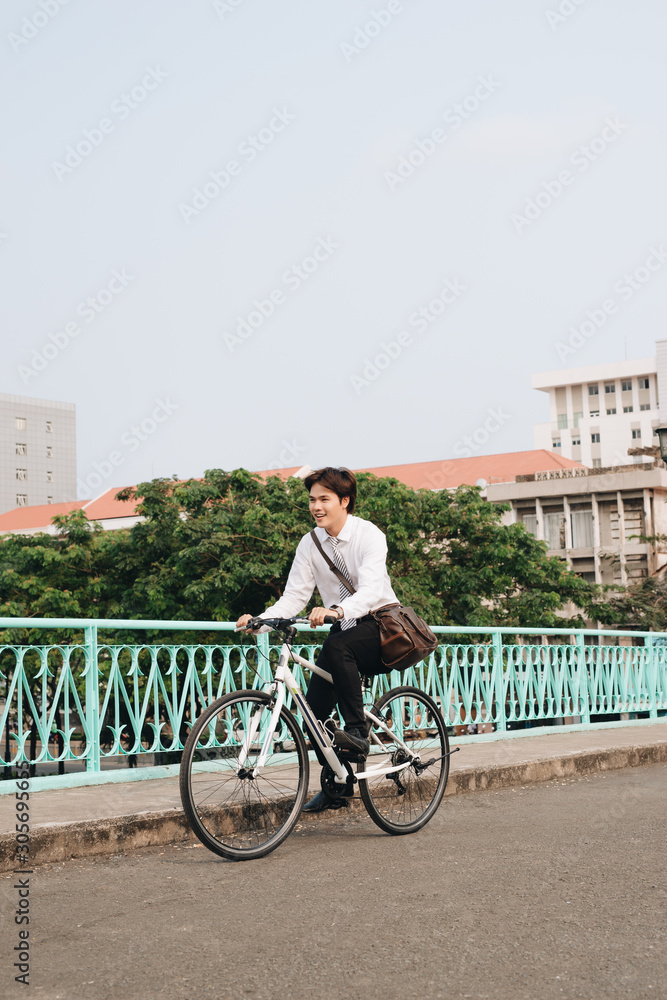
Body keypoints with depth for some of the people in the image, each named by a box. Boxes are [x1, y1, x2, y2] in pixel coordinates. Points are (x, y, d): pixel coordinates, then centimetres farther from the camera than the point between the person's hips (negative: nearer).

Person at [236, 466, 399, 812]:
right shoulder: (310, 544, 1)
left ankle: (358, 732, -24)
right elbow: (294, 596, -2)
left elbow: (371, 591, -30)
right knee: (314, 706, -7)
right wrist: (260, 618, -21)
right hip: (342, 629, 5)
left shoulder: (368, 535, -16)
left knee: (337, 647, -36)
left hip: (378, 626, -5)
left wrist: (334, 611, -49)